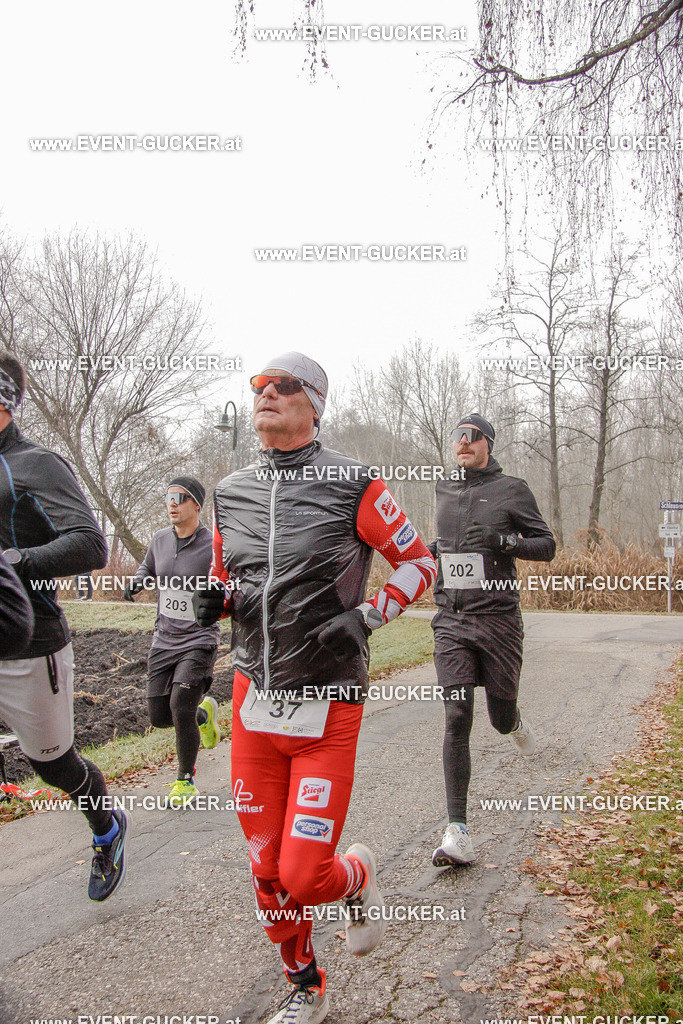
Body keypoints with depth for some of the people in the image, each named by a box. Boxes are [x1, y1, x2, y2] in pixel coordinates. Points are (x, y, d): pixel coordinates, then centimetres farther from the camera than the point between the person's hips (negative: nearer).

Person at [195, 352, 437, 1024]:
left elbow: (418, 562, 0)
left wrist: (365, 619, -13)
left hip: (326, 712, -4)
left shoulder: (352, 485, -8)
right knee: (267, 871, 12)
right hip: (253, 701, 5)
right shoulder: (230, 493, 7)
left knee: (305, 877, -6)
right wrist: (215, 601, -2)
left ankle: (357, 876, 31)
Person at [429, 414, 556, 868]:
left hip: (499, 618, -2)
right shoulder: (445, 490, 13)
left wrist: (505, 542, -17)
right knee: (457, 720, -10)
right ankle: (458, 834, -8)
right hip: (452, 621, 2)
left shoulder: (512, 489, 0)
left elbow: (547, 546, 0)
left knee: (501, 720, 9)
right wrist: (432, 549, 11)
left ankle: (516, 722, 49)